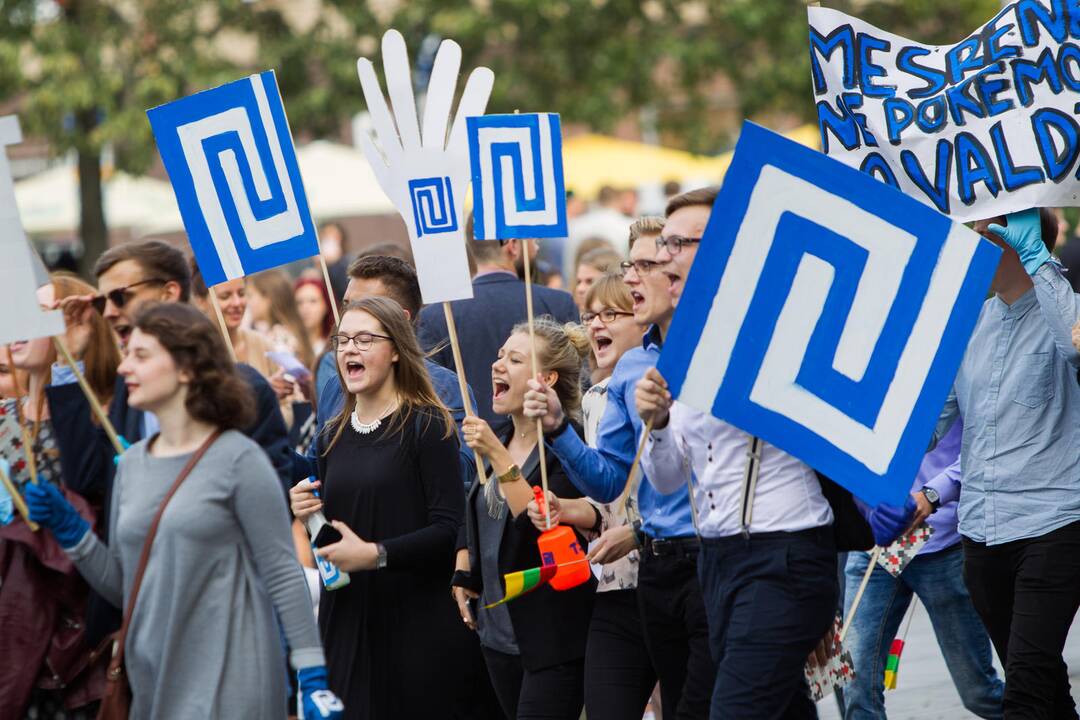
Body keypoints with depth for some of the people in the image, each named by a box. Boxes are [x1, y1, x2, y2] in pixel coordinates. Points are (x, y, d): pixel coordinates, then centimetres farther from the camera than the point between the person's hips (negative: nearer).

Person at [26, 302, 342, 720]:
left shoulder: (239, 459, -8)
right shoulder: (132, 463, 10)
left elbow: (283, 576, -8)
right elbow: (121, 587, 14)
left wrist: (313, 676, -13)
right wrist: (67, 529, 0)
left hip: (228, 685, -6)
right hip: (155, 685, 6)